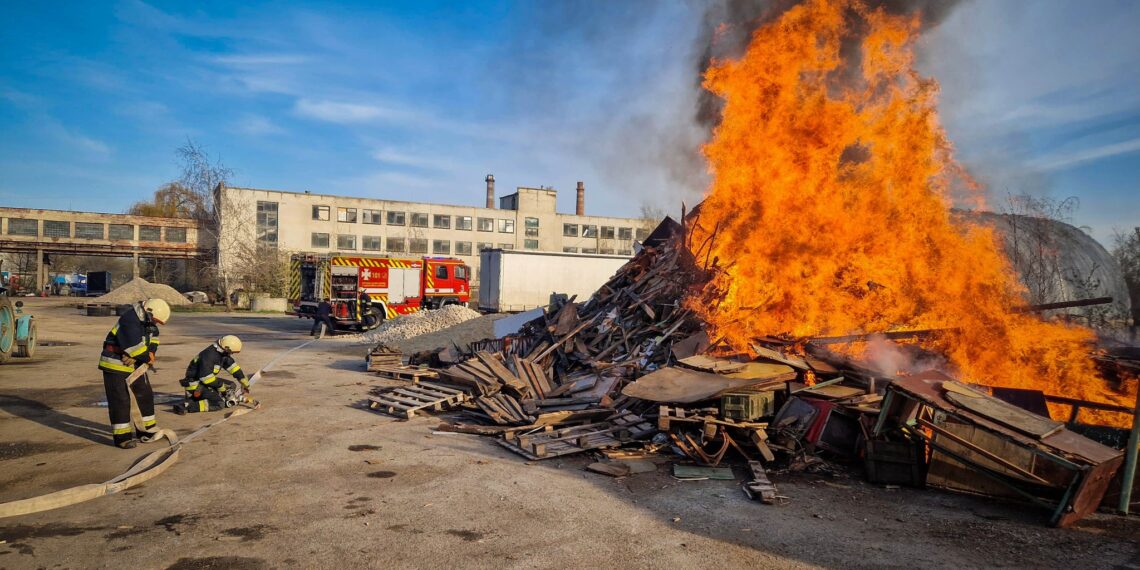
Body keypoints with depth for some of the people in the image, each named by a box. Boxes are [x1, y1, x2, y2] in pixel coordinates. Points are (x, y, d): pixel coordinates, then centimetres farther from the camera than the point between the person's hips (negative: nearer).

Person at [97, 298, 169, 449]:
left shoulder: (145, 319, 0)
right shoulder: (129, 321, -28)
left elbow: (153, 335, 10)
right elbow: (134, 346, -31)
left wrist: (151, 352, -9)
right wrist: (148, 359, -15)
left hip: (135, 364, 9)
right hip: (116, 365, -9)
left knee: (145, 395, 13)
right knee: (120, 400, -6)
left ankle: (147, 431, 24)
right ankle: (122, 436, 2)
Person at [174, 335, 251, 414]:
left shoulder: (222, 353, 1)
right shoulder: (209, 355, -26)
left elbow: (233, 366, 10)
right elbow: (206, 377, -30)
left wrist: (245, 383, 11)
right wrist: (222, 388, -21)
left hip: (207, 381, 10)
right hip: (196, 385, -10)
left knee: (232, 385, 11)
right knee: (219, 404, -23)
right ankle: (186, 406, -26)